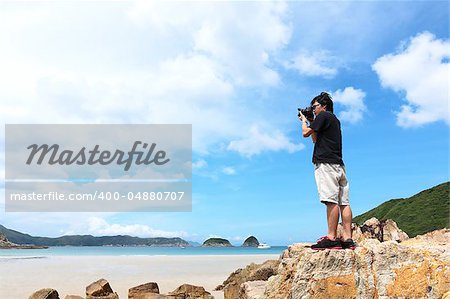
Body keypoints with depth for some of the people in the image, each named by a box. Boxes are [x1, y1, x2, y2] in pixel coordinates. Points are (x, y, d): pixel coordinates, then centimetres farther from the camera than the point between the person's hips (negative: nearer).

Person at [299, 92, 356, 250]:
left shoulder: (324, 116, 1)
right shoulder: (335, 120, 28)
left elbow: (306, 133, -3)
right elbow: (316, 139, 34)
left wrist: (304, 120, 15)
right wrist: (310, 122, 30)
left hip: (326, 162, -9)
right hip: (338, 164, 10)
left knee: (331, 200, -16)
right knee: (343, 201, 0)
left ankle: (331, 238, -21)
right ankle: (347, 238, -3)